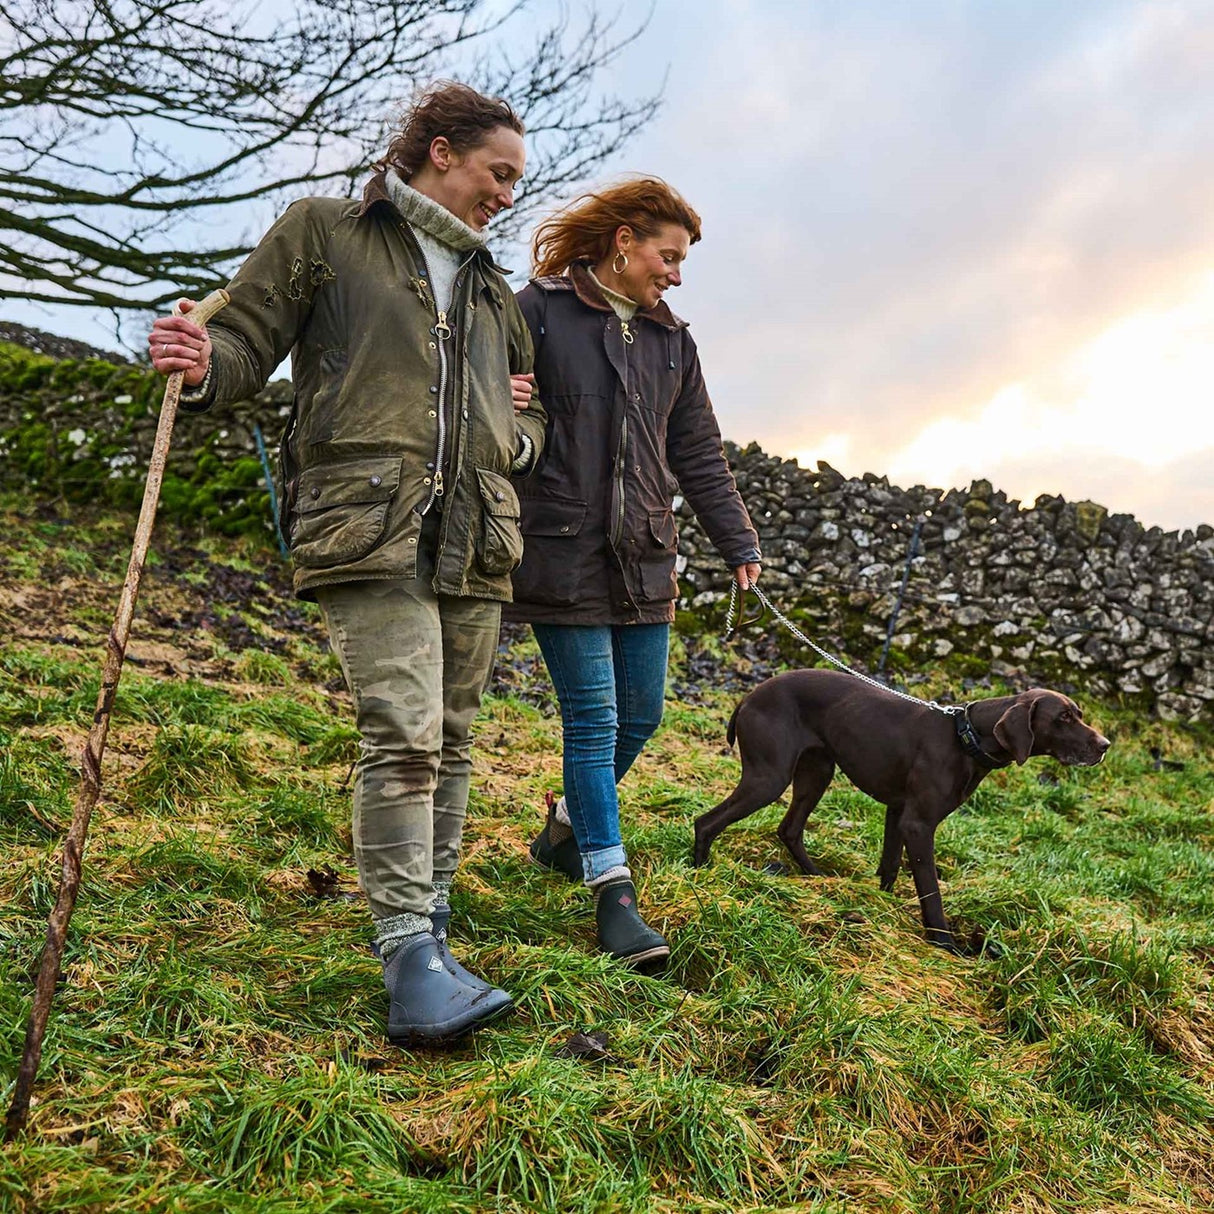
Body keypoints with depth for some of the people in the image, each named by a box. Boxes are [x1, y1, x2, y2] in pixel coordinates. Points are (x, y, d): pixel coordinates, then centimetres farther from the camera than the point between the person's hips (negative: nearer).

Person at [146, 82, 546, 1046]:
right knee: (404, 735, -17)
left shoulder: (492, 289, 24)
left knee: (451, 739, 7)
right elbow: (251, 338, 4)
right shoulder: (324, 233, 10)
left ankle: (430, 916, 20)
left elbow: (530, 409, 32)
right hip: (369, 523, -6)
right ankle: (409, 954, -12)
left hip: (475, 536, 6)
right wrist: (205, 366, -19)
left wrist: (521, 439, 9)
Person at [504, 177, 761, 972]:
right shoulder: (538, 310, -2)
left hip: (644, 556, 6)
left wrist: (739, 543, 13)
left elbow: (699, 454, 17)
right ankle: (614, 892, 2)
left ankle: (567, 827, 34)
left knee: (641, 714, 10)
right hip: (563, 551, -6)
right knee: (593, 719, -6)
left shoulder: (672, 340, 15)